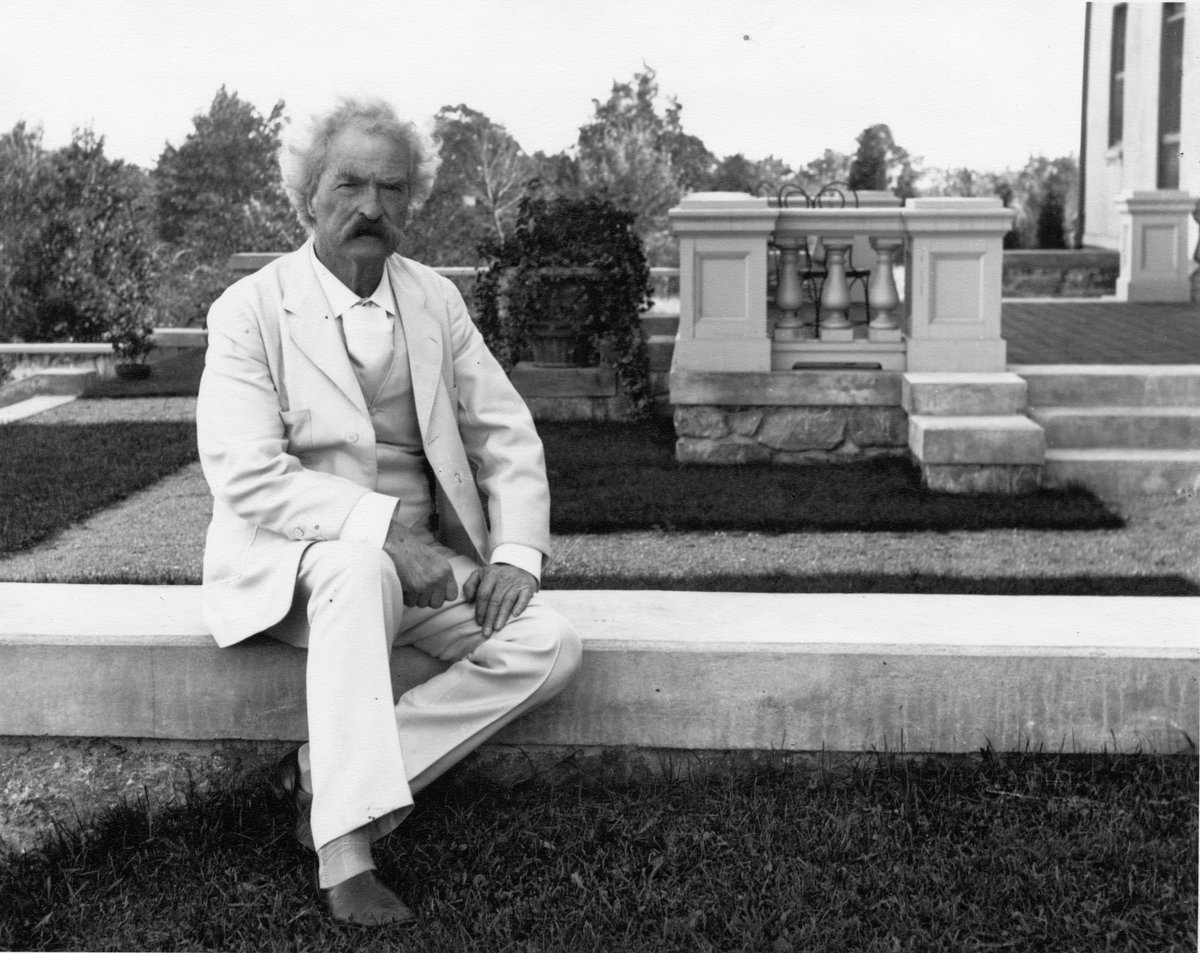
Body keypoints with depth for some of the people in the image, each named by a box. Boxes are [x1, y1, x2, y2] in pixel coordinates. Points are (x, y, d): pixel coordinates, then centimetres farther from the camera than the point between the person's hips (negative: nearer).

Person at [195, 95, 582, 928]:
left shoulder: (437, 300, 8)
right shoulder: (249, 310, -6)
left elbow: (508, 436, 8)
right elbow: (245, 475, -17)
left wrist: (516, 553, -10)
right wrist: (384, 530, -28)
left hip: (419, 566, 5)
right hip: (291, 560, -4)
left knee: (550, 646, -19)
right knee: (359, 566, -38)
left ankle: (328, 774, -19)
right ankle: (345, 851, -38)